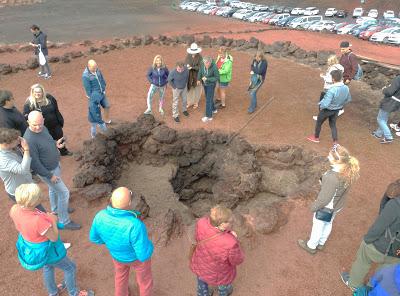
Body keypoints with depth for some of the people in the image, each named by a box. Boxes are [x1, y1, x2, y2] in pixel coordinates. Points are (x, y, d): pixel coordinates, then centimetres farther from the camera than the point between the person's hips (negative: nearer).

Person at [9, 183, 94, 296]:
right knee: (70, 267, 20)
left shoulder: (15, 209, -22)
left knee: (48, 266, 35)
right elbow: (54, 238, -26)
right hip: (44, 250, -7)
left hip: (29, 246, 7)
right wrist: (53, 220, -12)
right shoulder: (38, 221, -43)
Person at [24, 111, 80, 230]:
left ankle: (56, 209, 52)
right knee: (64, 193, 1)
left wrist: (55, 144, -7)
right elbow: (34, 163, -27)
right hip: (47, 171, -8)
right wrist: (49, 176, -20)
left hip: (55, 165, 8)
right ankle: (64, 221, 18)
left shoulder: (42, 128, -9)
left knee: (53, 189, 28)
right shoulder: (30, 139, -34)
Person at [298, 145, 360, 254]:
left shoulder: (332, 177, -42)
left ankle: (311, 246, 47)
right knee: (328, 223, 30)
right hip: (338, 205, 7)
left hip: (326, 207, -7)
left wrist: (314, 207, -12)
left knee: (318, 226, 20)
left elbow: (324, 199, -30)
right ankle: (321, 243, 55)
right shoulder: (349, 170, -18)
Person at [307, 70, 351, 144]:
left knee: (319, 123, 20)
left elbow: (325, 104, -36)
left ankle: (316, 137, 41)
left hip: (327, 110, -6)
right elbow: (348, 99, 2)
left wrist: (321, 106, -15)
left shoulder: (332, 90, -37)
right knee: (333, 125, 24)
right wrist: (340, 105, 14)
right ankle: (335, 142, 26)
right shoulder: (346, 88, -16)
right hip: (336, 110, 6)